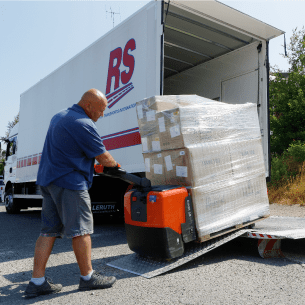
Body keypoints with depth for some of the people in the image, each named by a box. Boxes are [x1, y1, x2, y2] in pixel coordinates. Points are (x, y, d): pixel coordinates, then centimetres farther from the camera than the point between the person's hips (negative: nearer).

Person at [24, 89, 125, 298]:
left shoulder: (59, 117, 16)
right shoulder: (83, 124, -15)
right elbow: (103, 157, -10)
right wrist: (116, 167, 10)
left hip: (48, 180, 10)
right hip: (70, 182, -9)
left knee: (49, 231, 10)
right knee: (81, 229, 1)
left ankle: (37, 282, 14)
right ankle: (88, 277, 13)